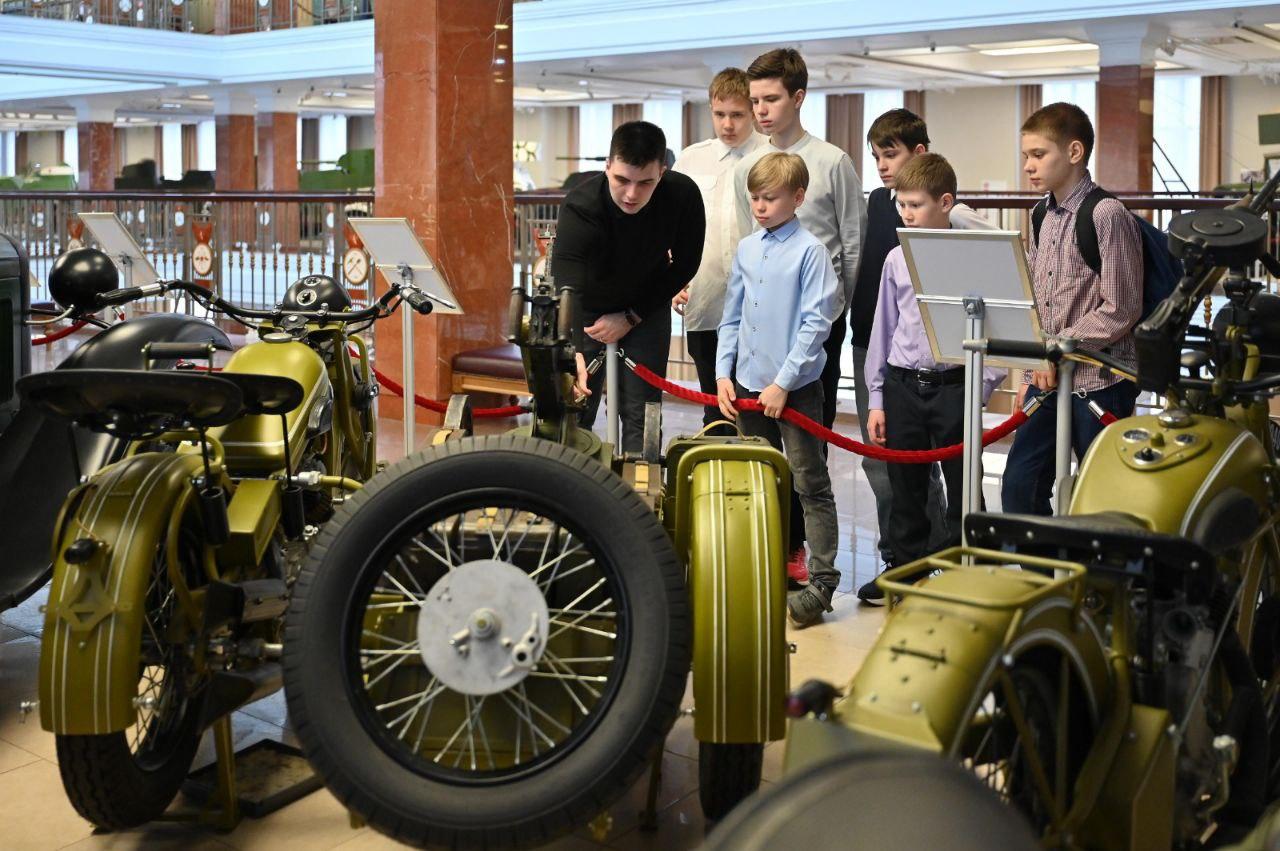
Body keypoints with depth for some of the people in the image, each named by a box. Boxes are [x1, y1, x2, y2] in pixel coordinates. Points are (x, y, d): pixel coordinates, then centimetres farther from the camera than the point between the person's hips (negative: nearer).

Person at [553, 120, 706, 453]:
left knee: (641, 413, 1)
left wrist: (631, 318, -13)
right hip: (587, 309, -2)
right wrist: (571, 352, -61)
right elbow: (565, 286, -44)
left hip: (646, 307, 2)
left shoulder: (683, 195, -25)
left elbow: (685, 265, -9)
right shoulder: (580, 206, -34)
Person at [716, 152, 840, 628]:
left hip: (795, 388, -6)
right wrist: (724, 373, 5)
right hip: (749, 386, 7)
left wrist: (783, 383, -16)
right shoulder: (746, 249, 8)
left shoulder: (810, 251, -10)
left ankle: (821, 581, 3)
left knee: (811, 485, 0)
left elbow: (816, 324, -14)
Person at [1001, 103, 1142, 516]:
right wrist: (1030, 376, 11)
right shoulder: (1045, 218, 13)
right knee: (1019, 489, 5)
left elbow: (1119, 311, -15)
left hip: (1098, 384, -7)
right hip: (1047, 380, 7)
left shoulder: (1107, 215, -12)